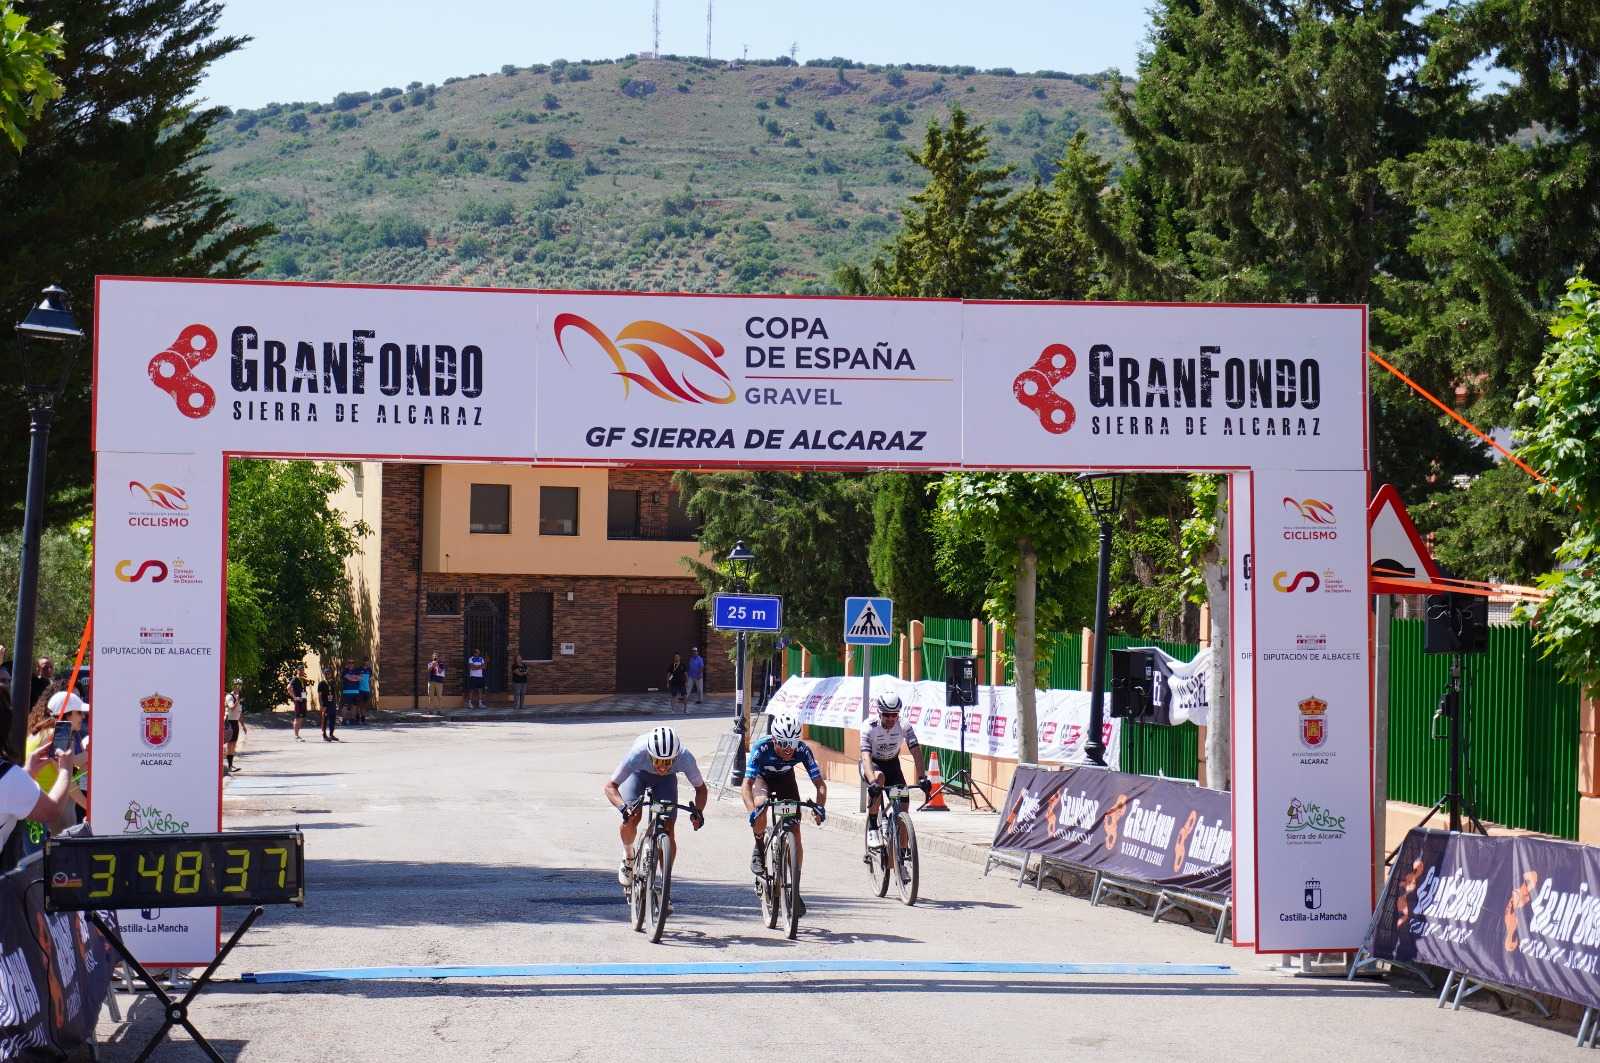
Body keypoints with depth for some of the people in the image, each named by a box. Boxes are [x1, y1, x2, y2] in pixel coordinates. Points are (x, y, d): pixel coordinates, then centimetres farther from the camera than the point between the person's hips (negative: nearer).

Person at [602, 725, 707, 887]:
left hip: (666, 780, 1)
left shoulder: (685, 758, -38)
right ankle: (628, 856, 10)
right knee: (631, 819, -22)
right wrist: (623, 807, -53)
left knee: (668, 829, -10)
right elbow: (610, 785, -34)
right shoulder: (637, 754, -42)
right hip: (638, 773, -1)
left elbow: (701, 788, -20)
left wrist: (698, 811, -40)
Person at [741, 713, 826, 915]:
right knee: (760, 806, -36)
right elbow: (746, 785, -40)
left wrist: (819, 806, -49)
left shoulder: (802, 750, -32)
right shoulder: (761, 748, -37)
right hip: (762, 778, -2)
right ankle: (759, 848, -7)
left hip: (785, 778, 2)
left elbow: (820, 783, -30)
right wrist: (752, 812, -56)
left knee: (795, 832, -8)